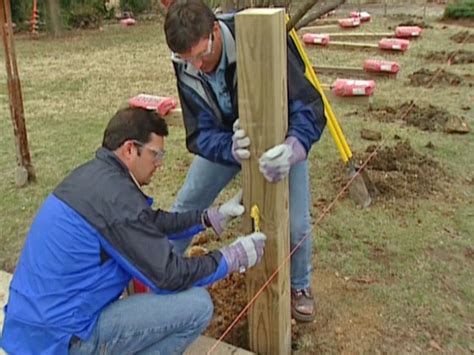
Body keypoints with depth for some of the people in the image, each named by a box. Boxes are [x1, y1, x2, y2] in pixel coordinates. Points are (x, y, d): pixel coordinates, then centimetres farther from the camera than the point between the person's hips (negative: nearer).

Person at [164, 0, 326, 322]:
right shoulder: (185, 68, -22)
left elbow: (310, 106, -36)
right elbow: (200, 134, -22)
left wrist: (293, 148, -57)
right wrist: (231, 148, -46)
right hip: (225, 140, 3)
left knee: (296, 223, -12)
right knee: (185, 207, 2)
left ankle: (301, 286, 21)